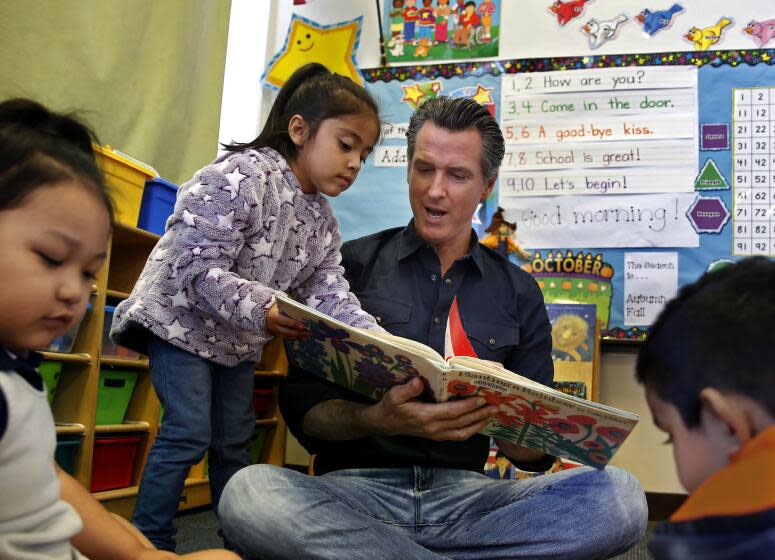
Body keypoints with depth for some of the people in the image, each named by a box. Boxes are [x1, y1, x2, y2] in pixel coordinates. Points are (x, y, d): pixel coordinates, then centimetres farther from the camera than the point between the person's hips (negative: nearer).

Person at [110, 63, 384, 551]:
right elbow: (199, 269, -30)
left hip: (239, 340, 8)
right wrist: (259, 308, -46)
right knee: (189, 433, -11)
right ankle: (150, 540, 5)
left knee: (235, 439, 13)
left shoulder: (323, 221, 2)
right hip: (184, 319, -8)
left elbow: (330, 294, -8)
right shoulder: (239, 178, -24)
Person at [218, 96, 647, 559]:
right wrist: (379, 421, -22)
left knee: (619, 494, -23)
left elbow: (536, 450, 9)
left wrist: (497, 415, -14)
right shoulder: (353, 265, 5)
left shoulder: (518, 292, 11)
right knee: (248, 492, -33)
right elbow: (303, 407, -1)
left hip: (466, 493, 2)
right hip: (356, 487, -1)